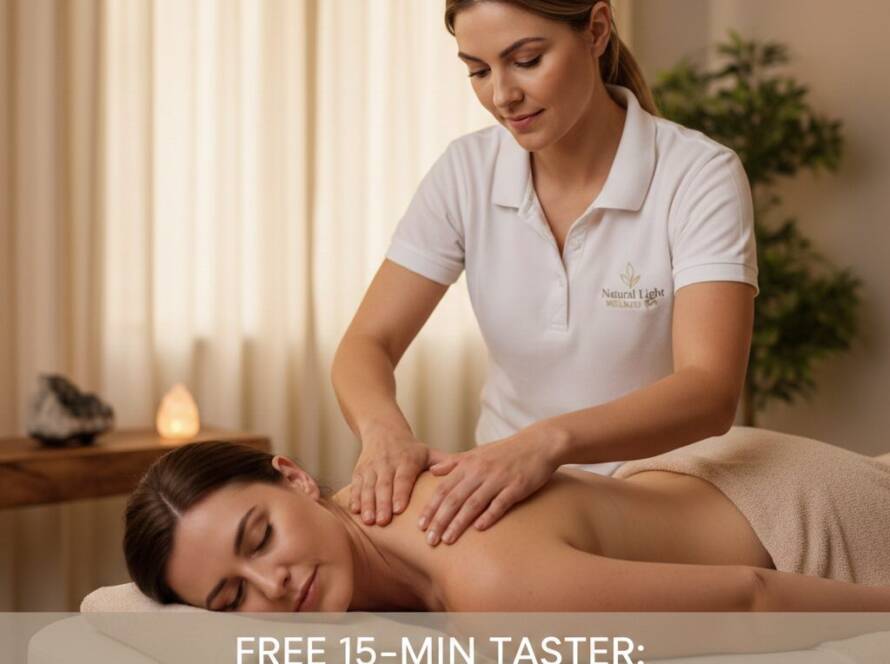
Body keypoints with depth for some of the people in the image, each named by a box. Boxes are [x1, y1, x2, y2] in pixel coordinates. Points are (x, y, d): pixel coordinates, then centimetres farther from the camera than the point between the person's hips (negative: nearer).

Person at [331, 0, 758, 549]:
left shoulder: (700, 176, -16)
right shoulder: (466, 172, -5)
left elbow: (711, 391, -28)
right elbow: (367, 344, -8)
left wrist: (550, 441, -45)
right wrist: (384, 428, -31)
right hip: (505, 495, 3)